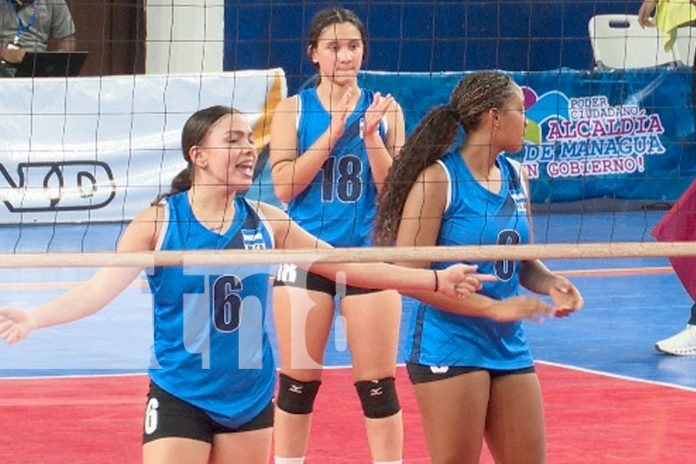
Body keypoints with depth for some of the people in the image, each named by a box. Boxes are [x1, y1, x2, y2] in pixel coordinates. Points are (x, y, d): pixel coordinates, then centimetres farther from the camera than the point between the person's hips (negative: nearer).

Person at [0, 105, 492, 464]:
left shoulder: (266, 222, 2)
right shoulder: (160, 221, -10)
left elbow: (351, 267, 8)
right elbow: (100, 289, -19)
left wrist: (435, 279, 6)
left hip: (249, 398, 4)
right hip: (180, 398, -4)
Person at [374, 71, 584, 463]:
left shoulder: (516, 176, 9)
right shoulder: (438, 178, -12)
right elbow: (410, 276, -17)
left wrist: (550, 283, -3)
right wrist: (494, 307, -21)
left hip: (510, 349, 7)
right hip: (450, 350, -7)